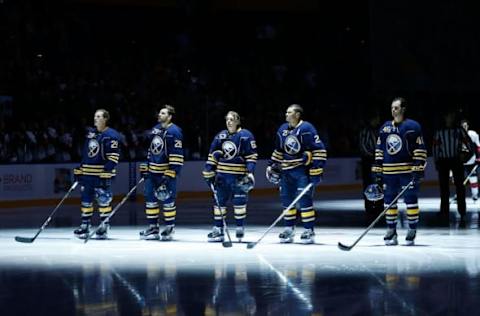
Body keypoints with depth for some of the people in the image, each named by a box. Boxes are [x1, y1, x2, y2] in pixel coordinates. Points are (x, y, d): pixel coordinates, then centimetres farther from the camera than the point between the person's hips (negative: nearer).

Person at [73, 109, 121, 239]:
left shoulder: (111, 135, -9)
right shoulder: (90, 133, 15)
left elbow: (113, 157, -14)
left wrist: (107, 173, -20)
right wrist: (79, 170, 18)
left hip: (102, 173, -7)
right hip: (87, 173, 7)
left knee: (103, 199, -5)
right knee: (86, 199, 8)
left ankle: (105, 226, 4)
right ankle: (85, 225, 15)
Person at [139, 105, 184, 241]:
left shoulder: (174, 132, -11)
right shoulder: (155, 129, 13)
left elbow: (176, 155, -16)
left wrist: (170, 174, -20)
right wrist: (145, 168, 18)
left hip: (167, 172, -8)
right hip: (152, 171, 8)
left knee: (168, 200, -4)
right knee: (150, 199, 7)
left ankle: (169, 228, 5)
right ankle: (153, 228, 14)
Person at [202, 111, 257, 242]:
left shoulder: (245, 136, -6)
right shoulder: (220, 136, 8)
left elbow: (251, 156, -6)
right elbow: (213, 155, 12)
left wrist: (250, 173, -13)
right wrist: (208, 172, 6)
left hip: (239, 176, -4)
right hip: (222, 174, 4)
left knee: (239, 202, -1)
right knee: (219, 201, 3)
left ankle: (240, 228, 13)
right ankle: (218, 230, 8)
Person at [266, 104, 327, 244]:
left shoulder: (306, 129, -12)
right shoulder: (283, 129, 11)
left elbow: (319, 150, -15)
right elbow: (278, 151, 24)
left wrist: (316, 170, -19)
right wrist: (273, 166, 18)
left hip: (303, 170, -7)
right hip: (286, 171, 7)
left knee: (305, 201, -11)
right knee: (287, 200, 7)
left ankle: (309, 231, -6)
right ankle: (289, 230, 16)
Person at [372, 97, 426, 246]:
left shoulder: (413, 126, -4)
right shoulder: (385, 127, 12)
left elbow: (420, 150, -7)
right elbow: (379, 150, 16)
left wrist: (418, 170, -14)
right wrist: (378, 170, 10)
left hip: (408, 171, -5)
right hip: (389, 171, 5)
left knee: (411, 201, -3)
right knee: (389, 202, 7)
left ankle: (412, 231, 5)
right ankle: (391, 232, 14)